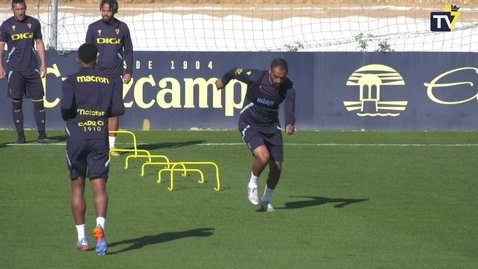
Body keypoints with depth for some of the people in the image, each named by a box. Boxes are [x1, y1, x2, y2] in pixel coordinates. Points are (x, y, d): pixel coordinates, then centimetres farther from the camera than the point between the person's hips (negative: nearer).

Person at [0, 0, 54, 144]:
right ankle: (20, 135, 6)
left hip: (32, 68, 2)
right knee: (16, 102, 0)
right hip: (15, 69, -2)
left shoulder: (34, 23, 7)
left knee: (39, 101, -2)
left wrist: (43, 64, 7)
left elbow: (39, 43, 13)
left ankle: (41, 135, 3)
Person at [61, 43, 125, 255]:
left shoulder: (71, 81, -2)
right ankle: (100, 225, -31)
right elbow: (119, 109, -2)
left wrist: (67, 117, 4)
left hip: (76, 137, -1)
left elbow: (66, 105, -18)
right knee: (99, 187, -3)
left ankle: (82, 238, 12)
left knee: (77, 187, 11)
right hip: (100, 138, 1)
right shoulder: (109, 81, 5)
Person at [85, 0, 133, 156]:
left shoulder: (122, 27, 5)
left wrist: (129, 72, 2)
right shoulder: (94, 27, 2)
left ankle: (111, 146, 6)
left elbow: (128, 51, 10)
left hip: (116, 76, 1)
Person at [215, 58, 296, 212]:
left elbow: (290, 111, -18)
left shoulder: (288, 88, -15)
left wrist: (290, 125, -42)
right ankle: (253, 185, 3)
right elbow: (234, 72, -5)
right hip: (250, 125, -4)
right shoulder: (255, 77, -24)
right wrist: (223, 81, 17)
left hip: (272, 127, 4)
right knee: (263, 156, -28)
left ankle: (266, 200, 29)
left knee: (277, 167, 2)